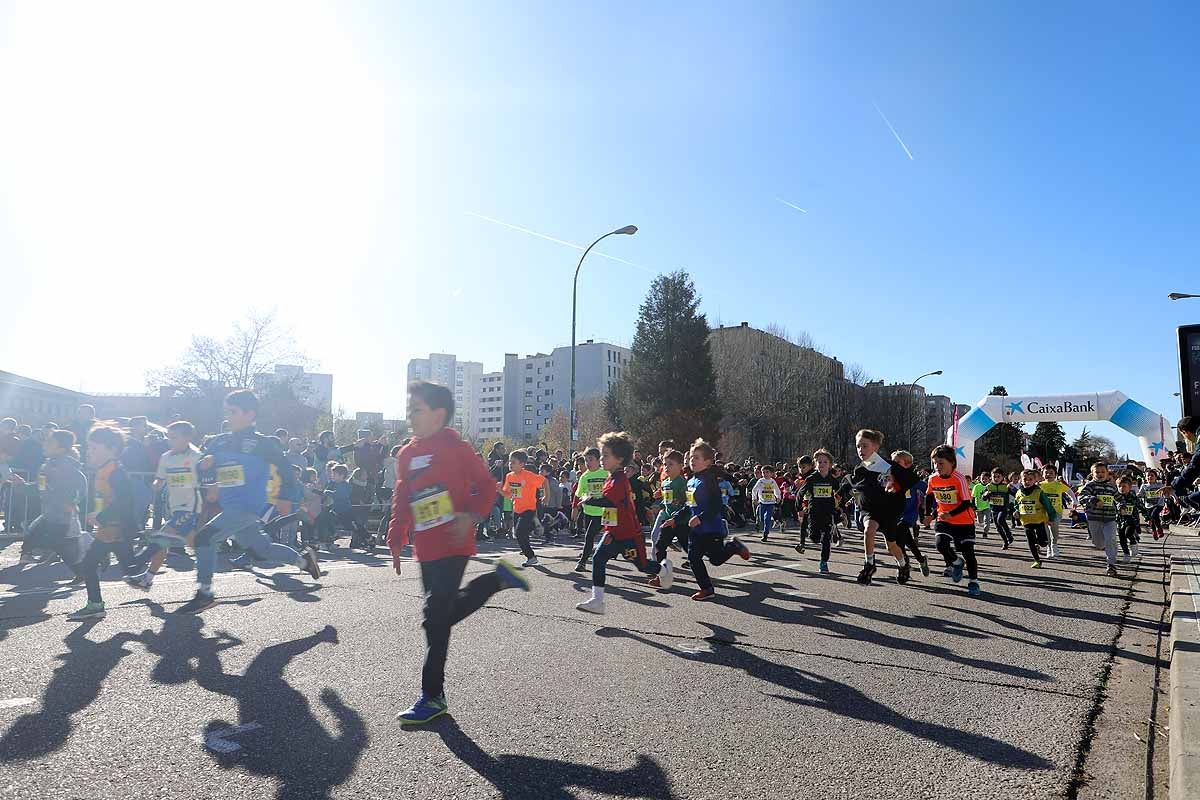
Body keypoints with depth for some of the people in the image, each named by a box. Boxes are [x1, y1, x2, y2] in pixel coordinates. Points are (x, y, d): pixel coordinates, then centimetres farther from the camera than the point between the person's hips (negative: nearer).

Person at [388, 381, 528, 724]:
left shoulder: (455, 448, -8)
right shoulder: (406, 455, 10)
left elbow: (486, 485, -6)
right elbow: (401, 503, 17)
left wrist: (471, 515, -20)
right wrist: (396, 542, 15)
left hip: (453, 546, -7)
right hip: (425, 550, 7)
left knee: (436, 618, -7)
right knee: (445, 612, 13)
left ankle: (433, 696, 6)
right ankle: (498, 578, 29)